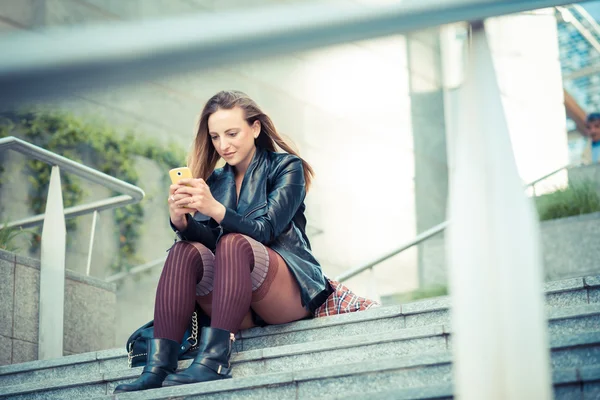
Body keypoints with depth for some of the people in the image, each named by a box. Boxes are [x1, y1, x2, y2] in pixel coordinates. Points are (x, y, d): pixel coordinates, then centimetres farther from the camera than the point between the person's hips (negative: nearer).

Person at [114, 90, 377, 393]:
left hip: (292, 292, -4)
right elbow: (206, 238, 2)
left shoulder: (286, 167, 4)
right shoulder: (215, 181, 17)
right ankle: (158, 366, -36)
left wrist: (216, 209, -29)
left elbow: (265, 232, -12)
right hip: (240, 308, 4)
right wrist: (181, 220, -20)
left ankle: (213, 361, -44)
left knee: (233, 243, -31)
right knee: (186, 252, -22)